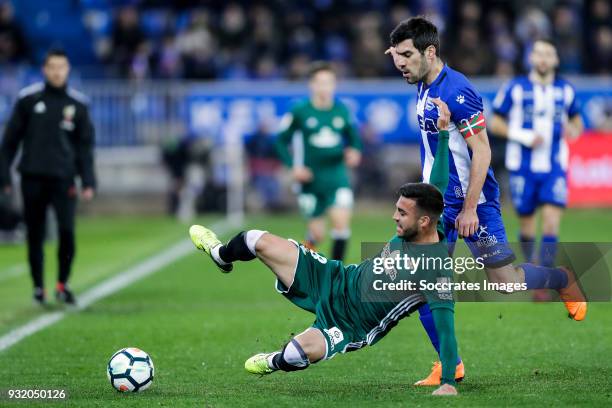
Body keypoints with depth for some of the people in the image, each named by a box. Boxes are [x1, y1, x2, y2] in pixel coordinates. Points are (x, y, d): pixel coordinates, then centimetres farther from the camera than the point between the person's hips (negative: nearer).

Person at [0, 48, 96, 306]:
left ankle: (62, 285, 3)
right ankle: (38, 287, 18)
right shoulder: (28, 99, 2)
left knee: (67, 231, -13)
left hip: (63, 178, 0)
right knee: (35, 236, 5)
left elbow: (85, 146, 8)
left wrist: (88, 182, 0)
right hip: (32, 178, 0)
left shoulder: (77, 104, 5)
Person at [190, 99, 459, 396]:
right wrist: (443, 132, 0)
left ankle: (276, 363, 4)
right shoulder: (414, 230, -11)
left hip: (353, 324, -7)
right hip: (337, 280, 7)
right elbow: (437, 186, 1)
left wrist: (448, 383, -38)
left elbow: (445, 324, -34)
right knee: (259, 241, 4)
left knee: (305, 349, -38)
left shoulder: (437, 268, -32)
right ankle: (222, 255, 44)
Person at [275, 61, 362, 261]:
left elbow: (352, 136, 17)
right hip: (311, 179, -2)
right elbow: (281, 140, 1)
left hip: (337, 176, 2)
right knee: (317, 234, 3)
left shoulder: (342, 110, 2)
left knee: (342, 221, -17)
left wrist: (353, 151, -4)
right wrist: (293, 166, -10)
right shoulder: (300, 112, -6)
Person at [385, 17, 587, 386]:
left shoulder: (457, 91, -21)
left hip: (472, 202, -8)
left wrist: (469, 208, -22)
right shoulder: (423, 89, 6)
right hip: (436, 202, 8)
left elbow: (482, 152, -21)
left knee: (506, 281, -1)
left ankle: (564, 280, 29)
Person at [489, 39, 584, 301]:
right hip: (523, 168, -1)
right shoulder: (515, 89, -3)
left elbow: (577, 122, 19)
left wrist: (573, 129, -5)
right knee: (526, 226, 7)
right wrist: (525, 137, -13)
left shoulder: (565, 91, 6)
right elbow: (495, 124, 0)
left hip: (555, 168, 1)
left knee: (551, 223, -14)